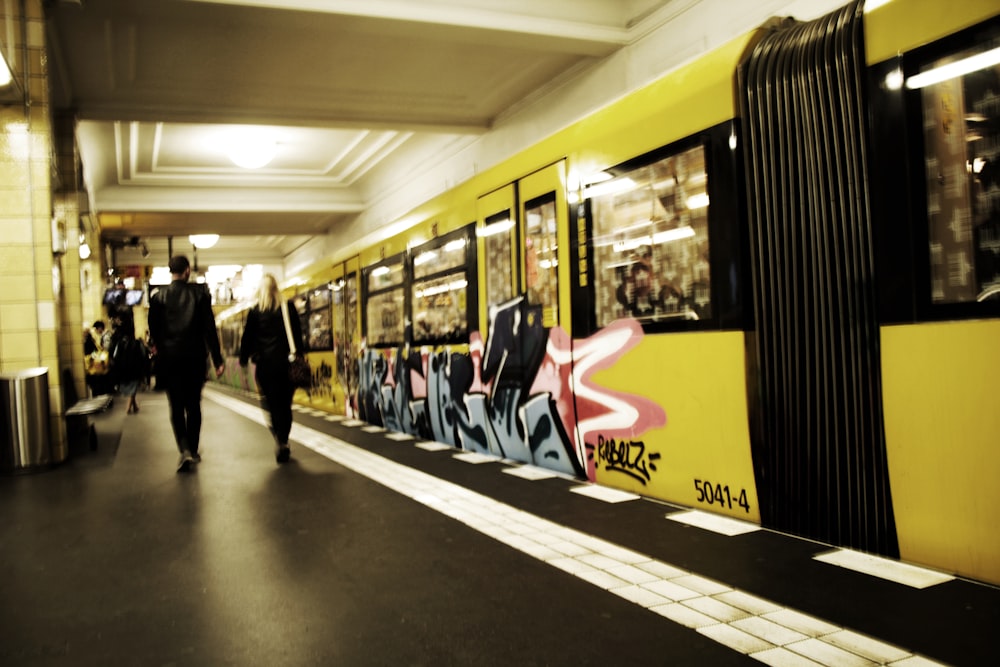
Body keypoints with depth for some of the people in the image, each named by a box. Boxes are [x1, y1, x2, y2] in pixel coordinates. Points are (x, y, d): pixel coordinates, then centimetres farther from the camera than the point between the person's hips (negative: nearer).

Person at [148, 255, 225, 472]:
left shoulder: (159, 296, -1)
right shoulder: (200, 293, -2)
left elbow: (154, 330, 2)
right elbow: (210, 329, -5)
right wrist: (217, 359, -3)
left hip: (169, 357, 0)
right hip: (195, 356, 0)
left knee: (176, 407, 4)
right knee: (193, 405, 12)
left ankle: (185, 450, -12)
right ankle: (193, 450, 17)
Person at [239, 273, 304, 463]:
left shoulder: (255, 311, 0)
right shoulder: (289, 307, 3)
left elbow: (248, 337, 2)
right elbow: (298, 334, 4)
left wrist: (243, 360, 12)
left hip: (265, 364, -1)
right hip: (286, 362, 1)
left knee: (272, 404, 3)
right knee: (285, 404, 10)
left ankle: (280, 441, -13)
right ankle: (283, 443, 9)